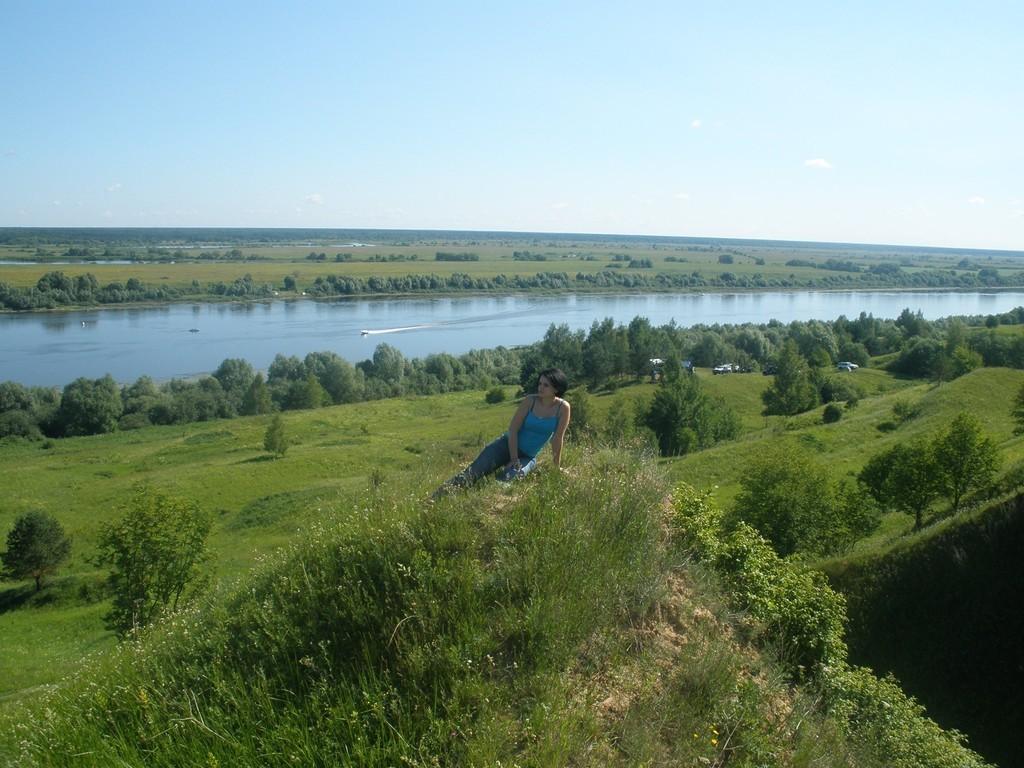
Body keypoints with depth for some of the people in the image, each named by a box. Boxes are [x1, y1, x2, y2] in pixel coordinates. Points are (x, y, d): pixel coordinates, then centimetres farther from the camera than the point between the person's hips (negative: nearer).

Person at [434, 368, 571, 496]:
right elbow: (513, 429, -12)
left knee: (507, 479, -33)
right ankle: (437, 497, -28)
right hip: (507, 444, 0)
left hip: (528, 457, 0)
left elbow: (557, 440, -9)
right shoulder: (530, 401, -11)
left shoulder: (563, 408, -12)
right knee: (475, 471, -23)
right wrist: (514, 460, -17)